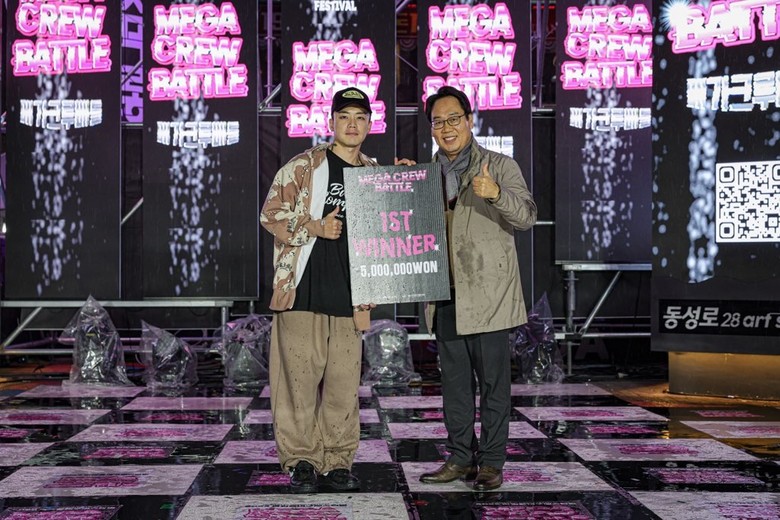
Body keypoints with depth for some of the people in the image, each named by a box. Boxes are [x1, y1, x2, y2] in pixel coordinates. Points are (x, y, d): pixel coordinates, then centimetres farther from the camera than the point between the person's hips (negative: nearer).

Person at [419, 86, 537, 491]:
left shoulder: (500, 167, 0)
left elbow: (527, 216, -13)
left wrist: (496, 194, -32)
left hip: (487, 294, -5)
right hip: (445, 296, 5)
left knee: (493, 381, 0)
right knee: (454, 381, 12)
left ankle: (491, 461, 10)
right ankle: (460, 457, 22)